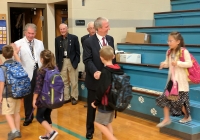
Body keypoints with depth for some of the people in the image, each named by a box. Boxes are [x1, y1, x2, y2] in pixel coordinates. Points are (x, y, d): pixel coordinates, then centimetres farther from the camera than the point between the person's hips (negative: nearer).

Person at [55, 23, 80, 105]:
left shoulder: (74, 38, -4)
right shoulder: (57, 39, 6)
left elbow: (77, 51, -2)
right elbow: (57, 52, 9)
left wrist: (77, 61, -7)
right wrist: (57, 63, 4)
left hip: (72, 61, -3)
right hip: (62, 62, 3)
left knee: (74, 81, 5)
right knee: (64, 81, 9)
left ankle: (74, 97, 16)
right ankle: (66, 97, 19)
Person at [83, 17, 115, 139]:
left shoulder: (110, 39, 4)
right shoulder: (89, 42, -13)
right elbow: (87, 60, -18)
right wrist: (95, 72, -34)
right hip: (95, 79, -4)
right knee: (92, 106, 11)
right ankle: (90, 129, 29)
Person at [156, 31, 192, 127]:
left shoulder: (184, 51, -15)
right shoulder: (169, 52, 6)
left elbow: (189, 64, -18)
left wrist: (178, 63, -27)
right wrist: (164, 64, -9)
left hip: (180, 81, -7)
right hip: (171, 79, 7)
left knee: (179, 101, 0)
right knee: (165, 98, 3)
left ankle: (187, 116, 26)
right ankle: (166, 119, 12)